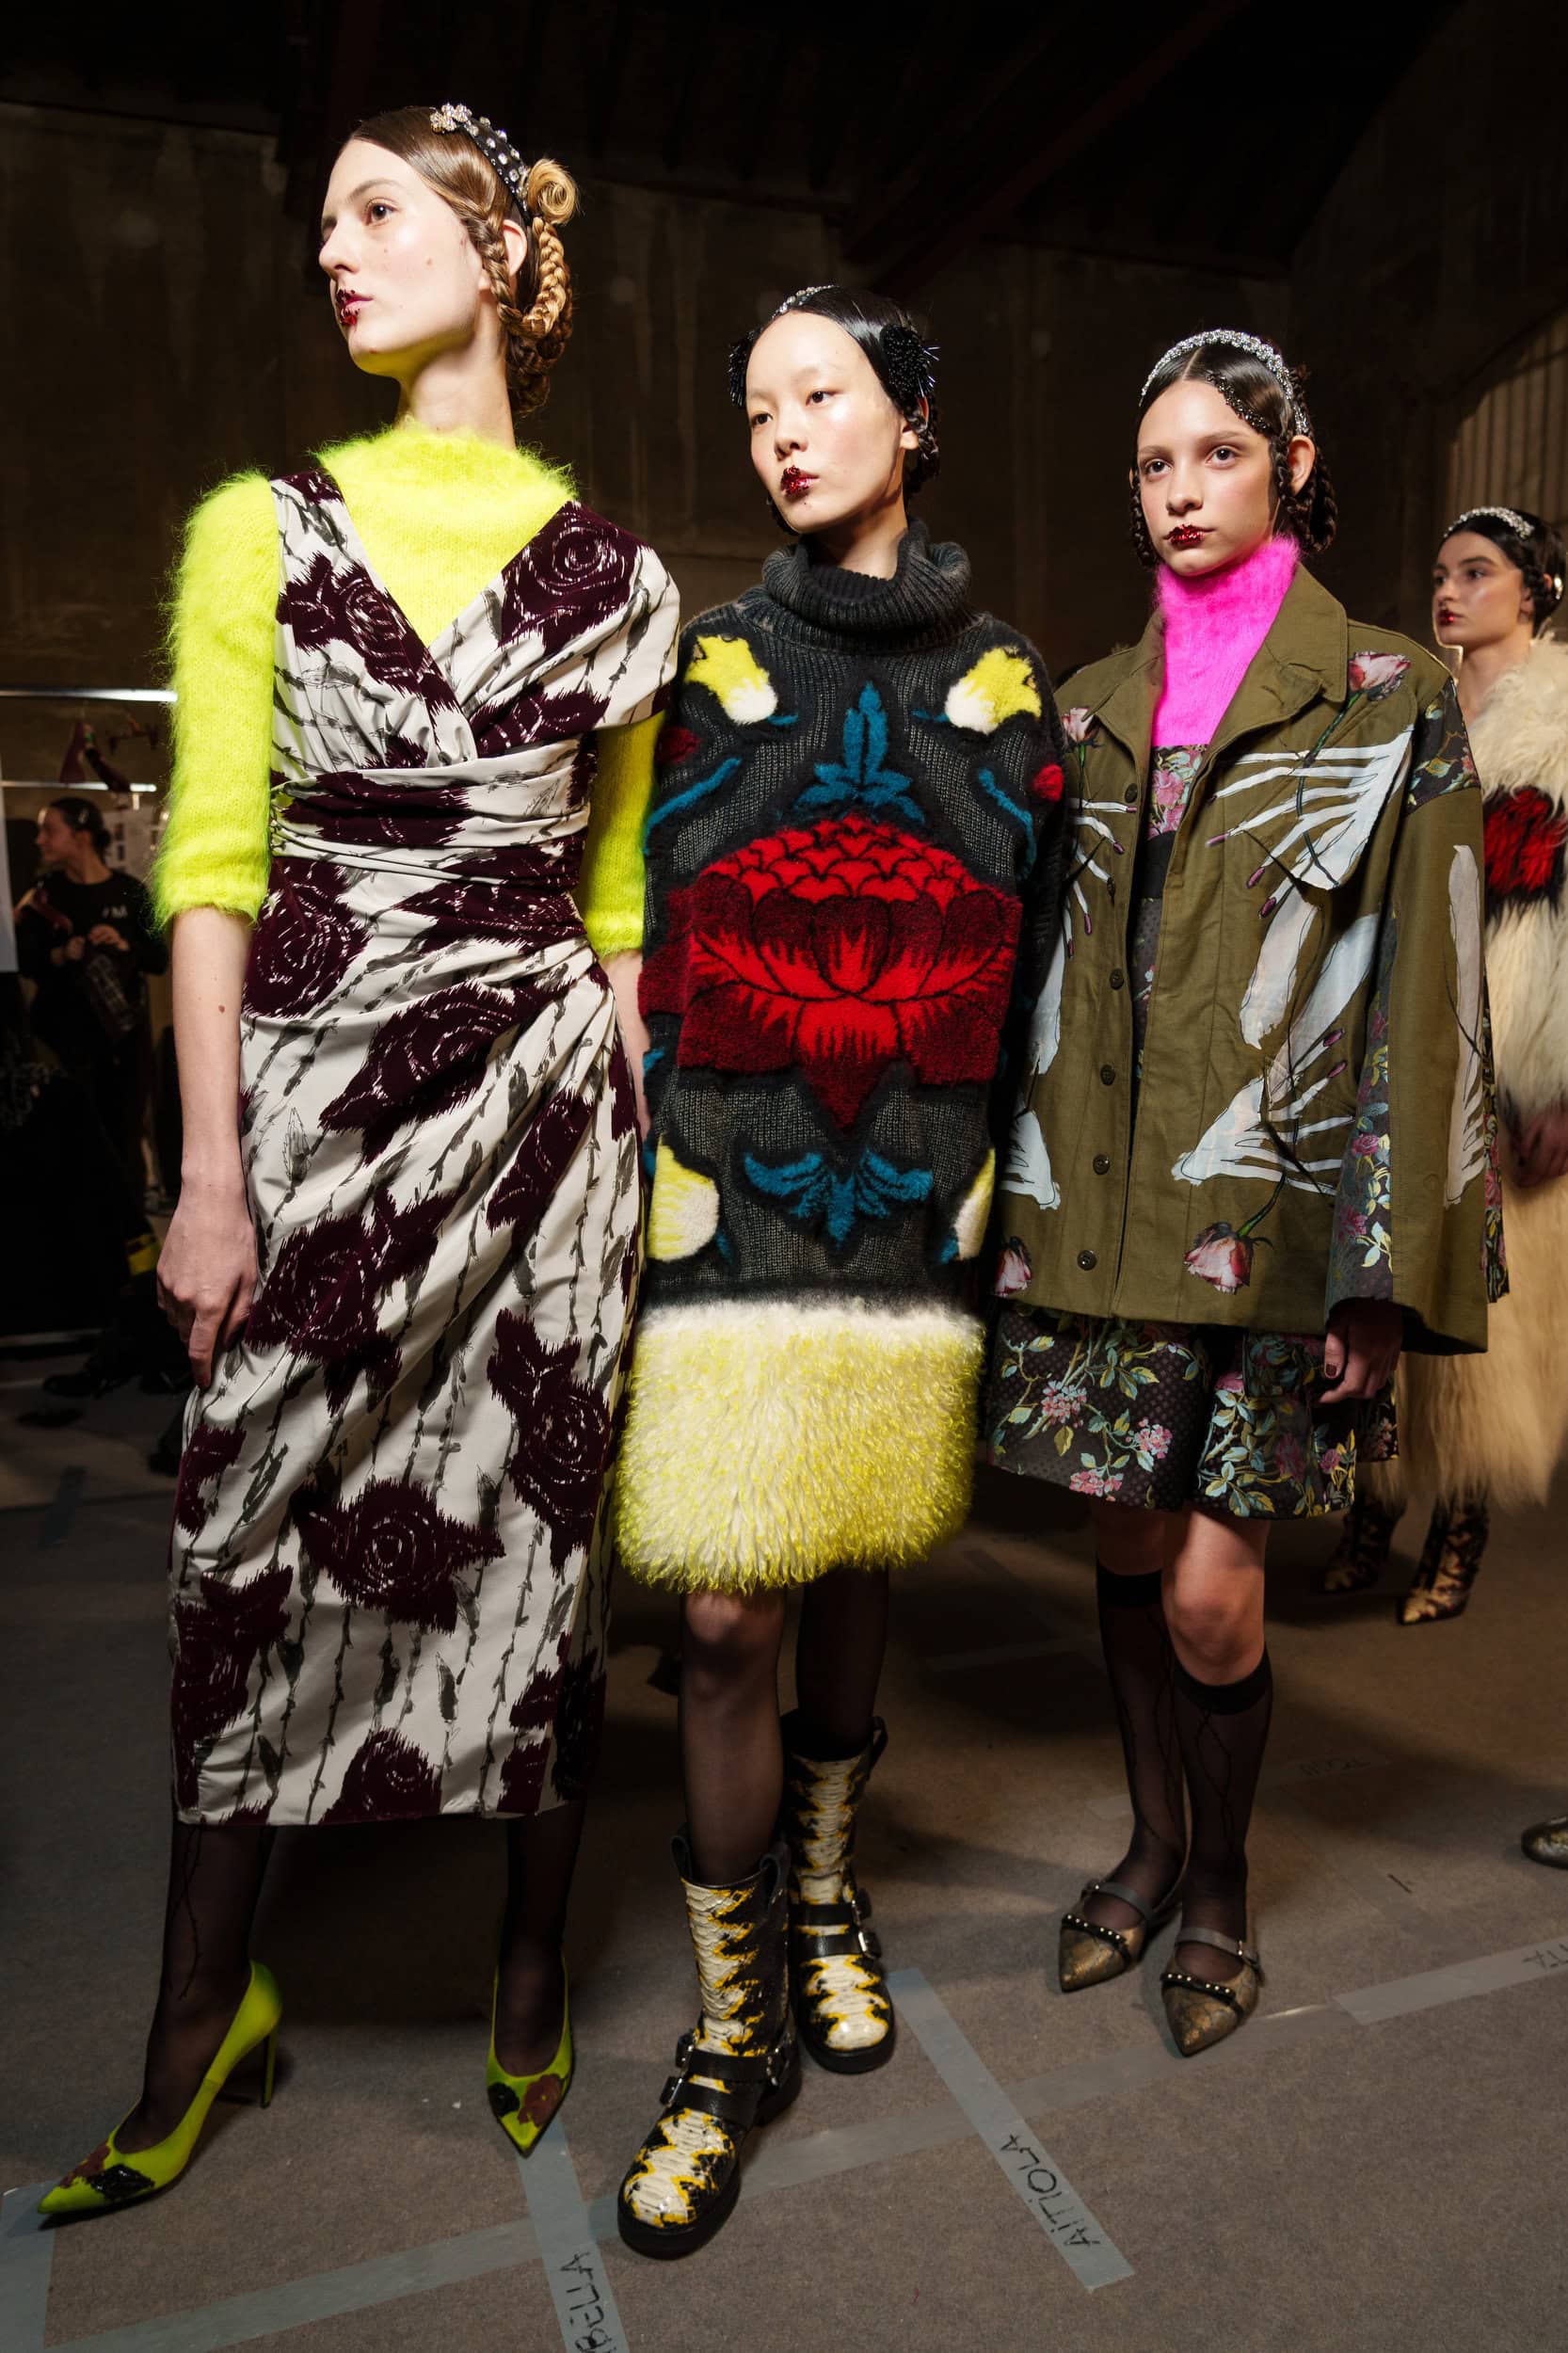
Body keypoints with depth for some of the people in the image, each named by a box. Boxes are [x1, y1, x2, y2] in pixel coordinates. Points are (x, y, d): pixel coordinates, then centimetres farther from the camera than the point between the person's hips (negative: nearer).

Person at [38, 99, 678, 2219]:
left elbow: (621, 885, 10)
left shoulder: (613, 576, 9)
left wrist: (646, 1129, 4)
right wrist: (211, 1167, -6)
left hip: (540, 1089, 0)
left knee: (537, 1533, 6)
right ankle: (206, 2005, 27)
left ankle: (533, 1979, 27)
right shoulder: (263, 526, 7)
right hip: (315, 1086, 0)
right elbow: (212, 860, 0)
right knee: (260, 1543, 5)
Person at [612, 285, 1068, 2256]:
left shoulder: (1006, 692, 10)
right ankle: (733, 2028, 15)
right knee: (725, 1615, -4)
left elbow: (1030, 974, 12)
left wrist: (996, 1181, 7)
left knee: (853, 1573, 14)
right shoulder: (702, 667, 6)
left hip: (910, 1203, 2)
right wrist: (639, 1160, -1)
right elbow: (631, 937, 5)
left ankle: (824, 1898, 38)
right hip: (725, 1195, -1)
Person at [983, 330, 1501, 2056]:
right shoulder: (1092, 712, 13)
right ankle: (1152, 1840, 36)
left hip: (1269, 1205, -3)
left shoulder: (1386, 702, 2)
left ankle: (1219, 1883, 26)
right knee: (1127, 1555, 11)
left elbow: (1421, 989, -3)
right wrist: (1023, 1195, 9)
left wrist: (1390, 1265, -9)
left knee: (1209, 1593, -2)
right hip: (1098, 1204, 4)